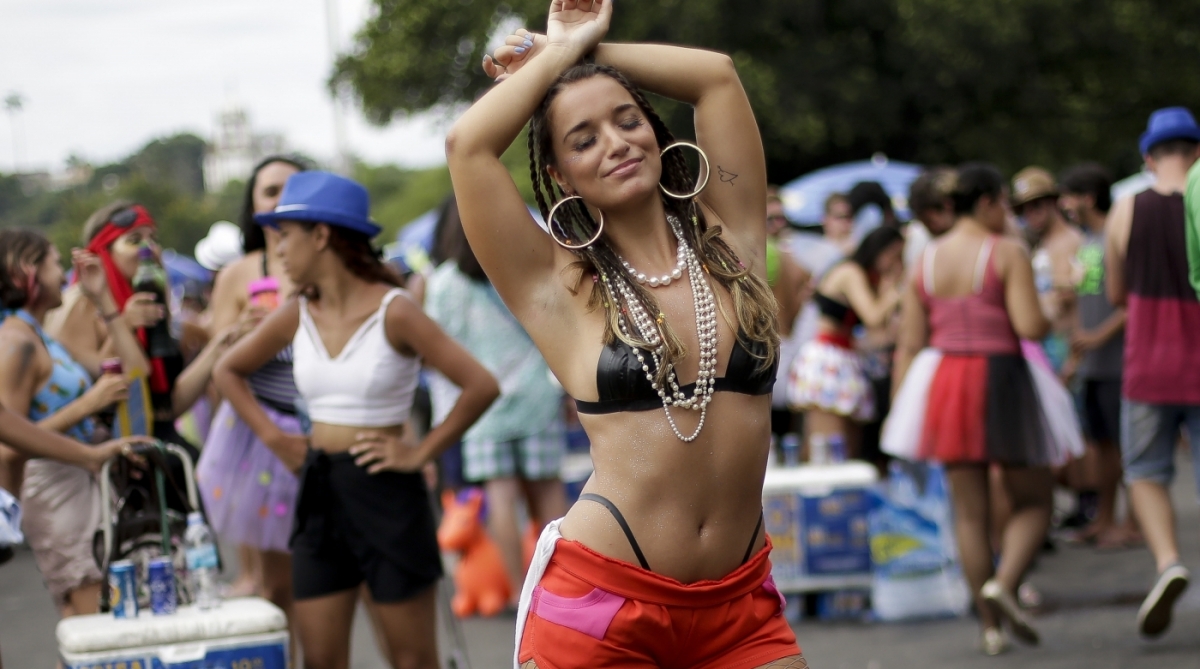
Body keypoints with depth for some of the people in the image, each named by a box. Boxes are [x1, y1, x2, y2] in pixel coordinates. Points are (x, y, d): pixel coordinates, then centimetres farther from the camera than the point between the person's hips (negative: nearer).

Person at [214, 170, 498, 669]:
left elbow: (481, 386, -16)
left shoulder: (393, 312, -12)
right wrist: (271, 436, 8)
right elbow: (229, 372, 20)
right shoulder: (296, 317, 4)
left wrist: (420, 453, -12)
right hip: (319, 494, 5)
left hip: (387, 494, -5)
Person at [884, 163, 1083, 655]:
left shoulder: (927, 260, 7)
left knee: (970, 512, 8)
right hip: (1003, 384, -4)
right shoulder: (1008, 253, -7)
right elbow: (1029, 326, -17)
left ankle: (991, 629, 6)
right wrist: (1049, 319, 6)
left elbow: (909, 344, 5)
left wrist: (898, 410, 7)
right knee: (1033, 502, 8)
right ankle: (1003, 584, -18)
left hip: (946, 385, 5)